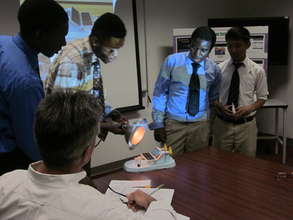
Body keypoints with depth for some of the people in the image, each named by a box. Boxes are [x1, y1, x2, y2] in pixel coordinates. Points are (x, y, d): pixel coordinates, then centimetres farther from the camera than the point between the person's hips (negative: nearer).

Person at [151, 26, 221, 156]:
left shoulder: (213, 69, 1)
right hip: (173, 122, -2)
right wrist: (158, 123, -5)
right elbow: (159, 92, -3)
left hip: (200, 124, 2)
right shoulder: (172, 61, -8)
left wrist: (212, 125, 11)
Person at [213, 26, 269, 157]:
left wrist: (249, 108, -15)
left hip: (246, 125, 0)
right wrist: (219, 106, -15)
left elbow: (262, 98, 5)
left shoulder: (257, 70, -2)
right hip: (222, 123, 0)